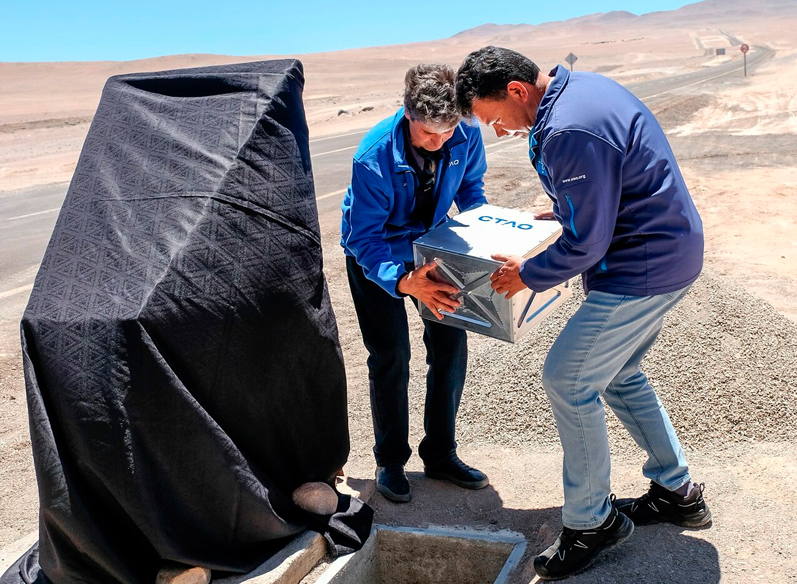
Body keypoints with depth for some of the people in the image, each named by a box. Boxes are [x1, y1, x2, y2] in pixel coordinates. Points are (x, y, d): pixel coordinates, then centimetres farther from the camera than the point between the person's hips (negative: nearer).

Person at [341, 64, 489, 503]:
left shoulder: (466, 136, -21)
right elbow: (364, 240, -29)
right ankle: (390, 461, 14)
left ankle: (440, 454, 17)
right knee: (391, 353, -8)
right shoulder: (374, 157, -34)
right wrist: (405, 281, -45)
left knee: (450, 342, 0)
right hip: (377, 252, -4)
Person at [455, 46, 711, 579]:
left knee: (567, 380, -4)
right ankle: (678, 492, 34)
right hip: (670, 252, 11)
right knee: (617, 374, 20)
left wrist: (528, 275, -9)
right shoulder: (581, 87, 7)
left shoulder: (569, 132, -27)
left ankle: (591, 523, 12)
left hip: (641, 270, -11)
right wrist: (565, 210, 16)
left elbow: (586, 244, -23)